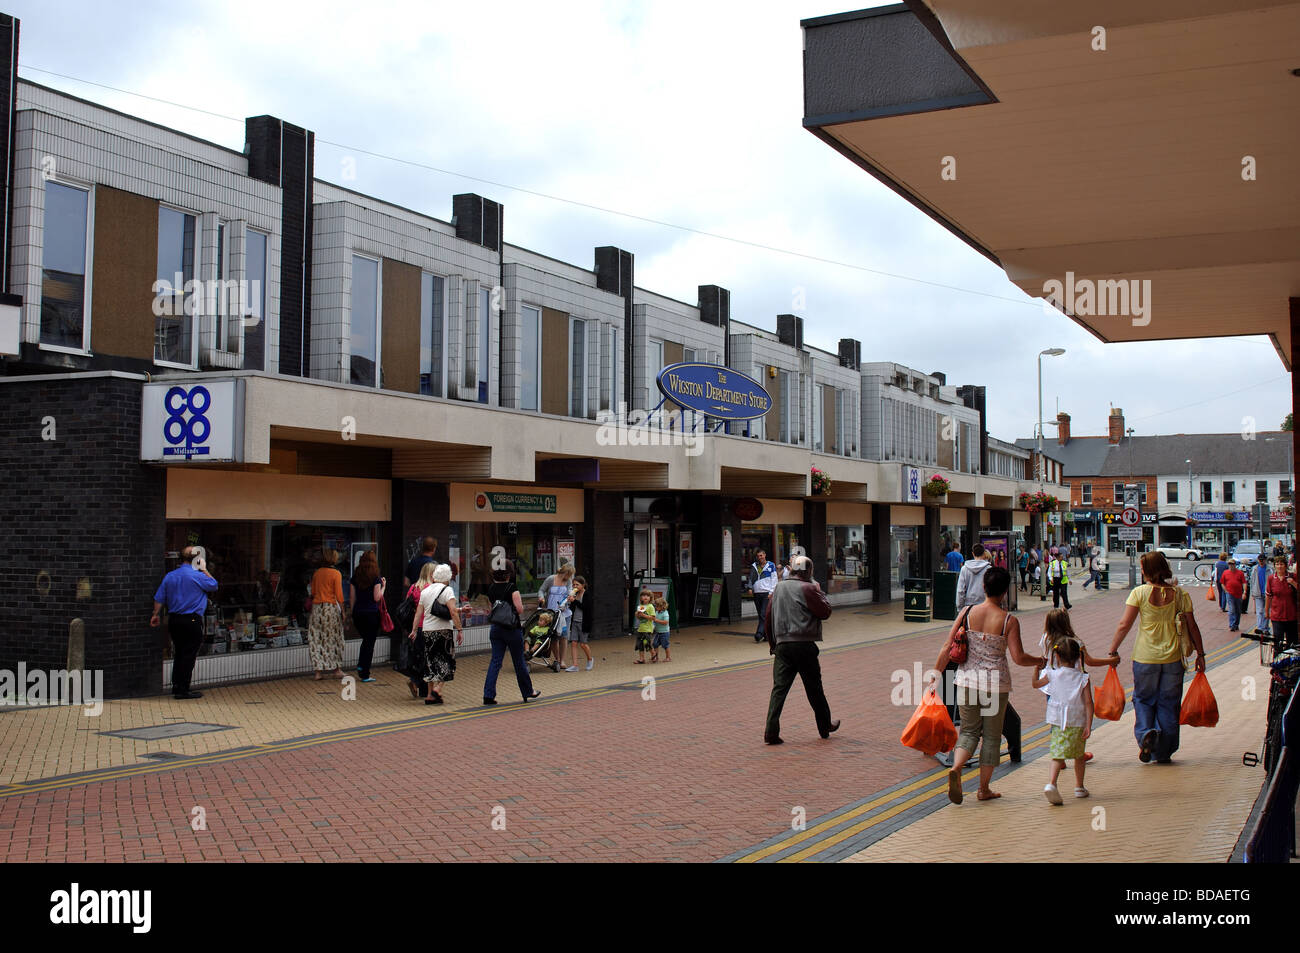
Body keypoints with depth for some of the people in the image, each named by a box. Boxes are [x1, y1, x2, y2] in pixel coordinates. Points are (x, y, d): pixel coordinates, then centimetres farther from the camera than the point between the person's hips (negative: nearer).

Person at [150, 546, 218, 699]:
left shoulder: (169, 576, 8)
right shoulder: (198, 576, -12)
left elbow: (159, 599, 11)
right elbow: (214, 585, 3)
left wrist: (155, 615, 22)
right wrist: (204, 570, 9)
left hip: (174, 620, 7)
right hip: (192, 620, -7)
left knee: (179, 653, 16)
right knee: (189, 655, -1)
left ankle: (176, 686, 20)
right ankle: (183, 689, -1)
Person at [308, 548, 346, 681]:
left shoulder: (316, 573, 6)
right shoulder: (336, 574, -8)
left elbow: (313, 593, 11)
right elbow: (339, 594, -10)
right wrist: (342, 610, -4)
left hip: (317, 607, 4)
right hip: (331, 607, -4)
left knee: (317, 640, 5)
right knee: (333, 639, 7)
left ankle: (318, 671, 4)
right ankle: (337, 669, 13)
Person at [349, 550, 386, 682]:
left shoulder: (355, 577, 4)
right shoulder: (376, 578, -9)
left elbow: (352, 598, 7)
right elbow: (377, 597, -11)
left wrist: (353, 613, 14)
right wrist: (384, 586, 2)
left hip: (357, 613, 4)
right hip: (371, 613, -4)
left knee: (365, 640, 23)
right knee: (369, 643, 3)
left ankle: (360, 665, 8)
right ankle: (365, 675, 4)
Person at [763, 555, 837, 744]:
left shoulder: (778, 588, 11)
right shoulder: (807, 589, -8)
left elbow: (768, 617, 14)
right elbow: (825, 612, -5)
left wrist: (772, 643, 22)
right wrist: (819, 592, 8)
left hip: (782, 644, 4)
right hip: (804, 644, -4)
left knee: (779, 687, 0)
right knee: (814, 688, 10)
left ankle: (771, 731, -10)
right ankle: (825, 727, 25)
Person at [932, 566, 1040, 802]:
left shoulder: (967, 614, -3)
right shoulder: (1009, 621, -10)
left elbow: (947, 647, -3)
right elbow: (1019, 658, -12)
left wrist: (936, 672, 7)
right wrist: (1040, 661, 7)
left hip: (967, 679, 2)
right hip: (995, 683, -2)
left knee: (969, 730, 15)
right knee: (991, 736, 13)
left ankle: (956, 768, -12)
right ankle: (984, 789, 19)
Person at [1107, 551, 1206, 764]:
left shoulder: (1139, 593, -8)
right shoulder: (1179, 593, -2)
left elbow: (1124, 625, -8)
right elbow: (1192, 626, 0)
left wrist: (1113, 651, 2)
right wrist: (1200, 653, 10)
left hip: (1145, 658, -2)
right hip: (1173, 657, 2)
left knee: (1143, 699, 16)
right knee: (1168, 703, 12)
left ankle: (1145, 732, -9)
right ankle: (1163, 752, 16)